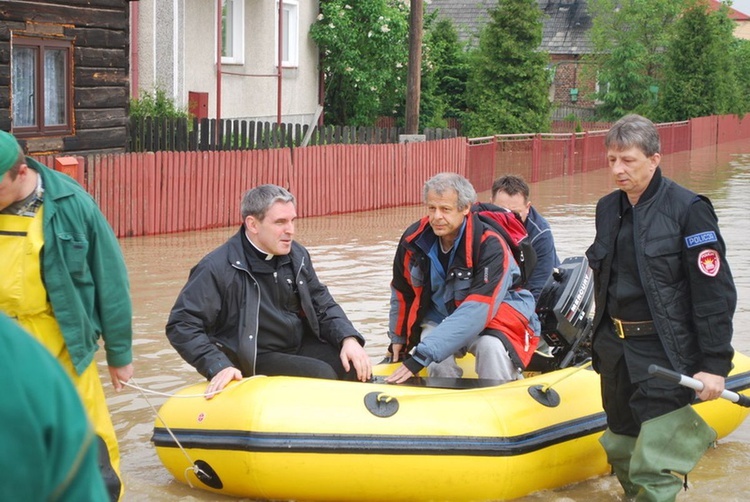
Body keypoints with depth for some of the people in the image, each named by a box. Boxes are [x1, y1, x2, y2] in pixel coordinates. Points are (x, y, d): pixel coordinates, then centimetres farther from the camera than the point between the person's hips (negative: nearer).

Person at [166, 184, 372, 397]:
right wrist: (218, 367, -28)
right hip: (254, 358, -6)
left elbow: (323, 305, 12)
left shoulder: (297, 255, 4)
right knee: (321, 374, -27)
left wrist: (349, 339, -7)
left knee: (357, 367, -14)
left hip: (301, 346, 6)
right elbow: (181, 325, -15)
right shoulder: (218, 268, -15)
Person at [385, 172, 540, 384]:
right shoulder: (413, 239, -10)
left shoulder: (490, 246, -26)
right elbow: (402, 292, 10)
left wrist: (421, 356, -40)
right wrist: (398, 338, 21)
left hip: (493, 314, -3)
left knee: (492, 347, -35)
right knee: (437, 362, -28)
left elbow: (476, 311, -34)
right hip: (438, 317, 3)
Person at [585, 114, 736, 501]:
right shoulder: (608, 208, 9)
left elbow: (715, 293, -13)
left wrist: (715, 364, -16)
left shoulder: (687, 209, -12)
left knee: (654, 468, -9)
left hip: (665, 354, -7)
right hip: (615, 349, 7)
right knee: (623, 451, 16)